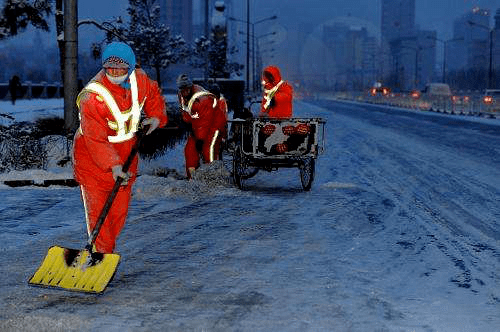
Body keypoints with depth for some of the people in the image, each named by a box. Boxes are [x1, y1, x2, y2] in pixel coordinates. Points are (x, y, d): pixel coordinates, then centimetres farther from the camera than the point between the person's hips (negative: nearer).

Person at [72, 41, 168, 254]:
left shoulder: (139, 79, -11)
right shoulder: (92, 97, -29)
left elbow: (153, 94, 15)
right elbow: (95, 139, -29)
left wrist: (156, 117, 0)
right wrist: (113, 166, -37)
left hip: (126, 154, 6)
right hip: (92, 158, -6)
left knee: (119, 210, 12)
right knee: (97, 211, -7)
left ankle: (108, 250, 28)